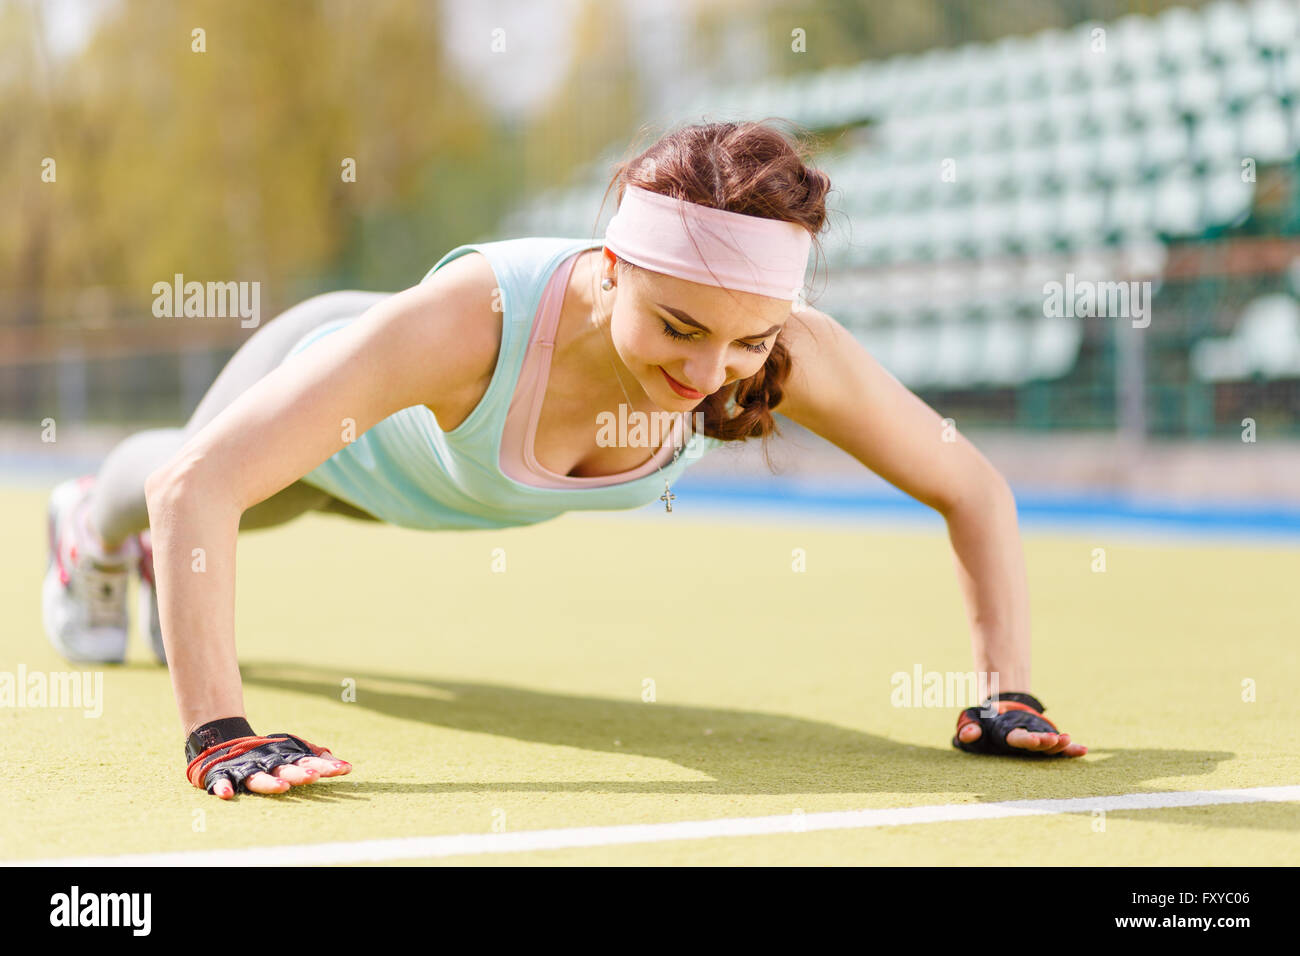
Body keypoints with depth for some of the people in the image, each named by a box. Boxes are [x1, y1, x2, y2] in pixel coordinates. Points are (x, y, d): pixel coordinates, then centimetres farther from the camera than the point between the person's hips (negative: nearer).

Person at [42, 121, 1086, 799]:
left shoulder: (790, 349, -41)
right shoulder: (469, 318, -53)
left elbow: (974, 491, -25)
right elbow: (192, 484, -54)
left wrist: (1009, 695, -34)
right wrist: (217, 731, -61)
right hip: (324, 383, -4)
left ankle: (165, 551, 75)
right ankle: (93, 526, 71)